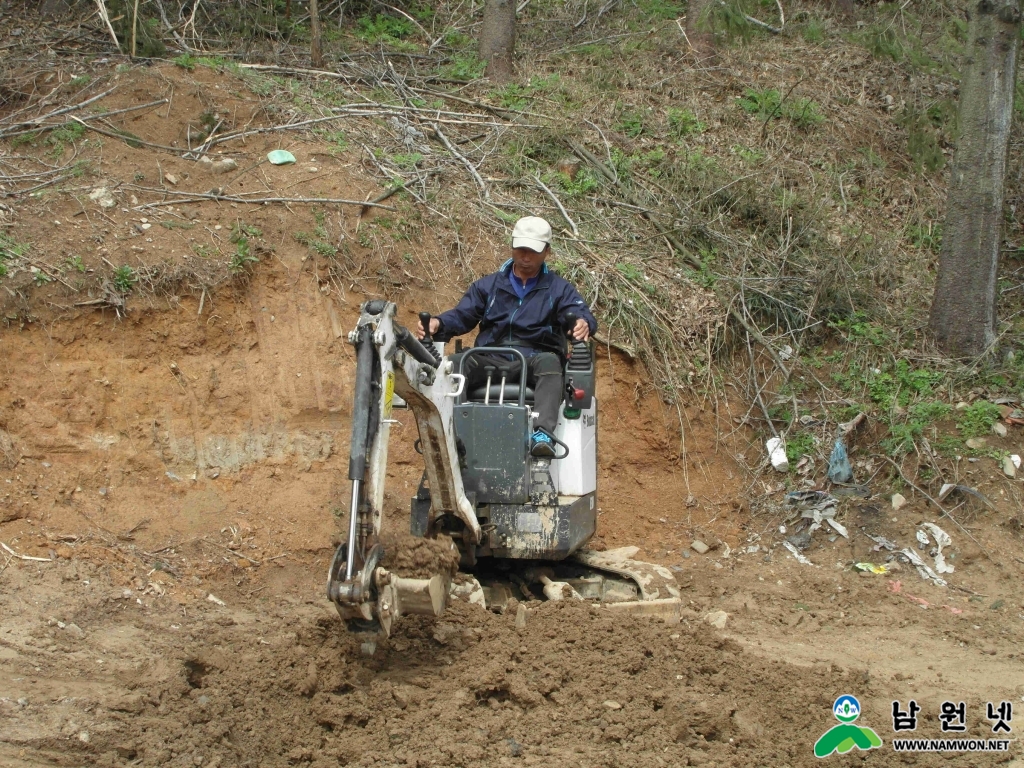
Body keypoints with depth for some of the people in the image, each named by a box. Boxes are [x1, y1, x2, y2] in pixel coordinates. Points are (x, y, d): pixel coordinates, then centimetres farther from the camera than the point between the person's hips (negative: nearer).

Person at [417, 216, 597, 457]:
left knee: (549, 362, -38)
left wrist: (584, 323, -31)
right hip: (491, 362, 2)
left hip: (535, 360, -2)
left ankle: (543, 434, -55)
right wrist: (438, 324, -17)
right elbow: (462, 315, 8)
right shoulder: (488, 286, 20)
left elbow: (580, 312, -3)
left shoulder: (559, 289, 14)